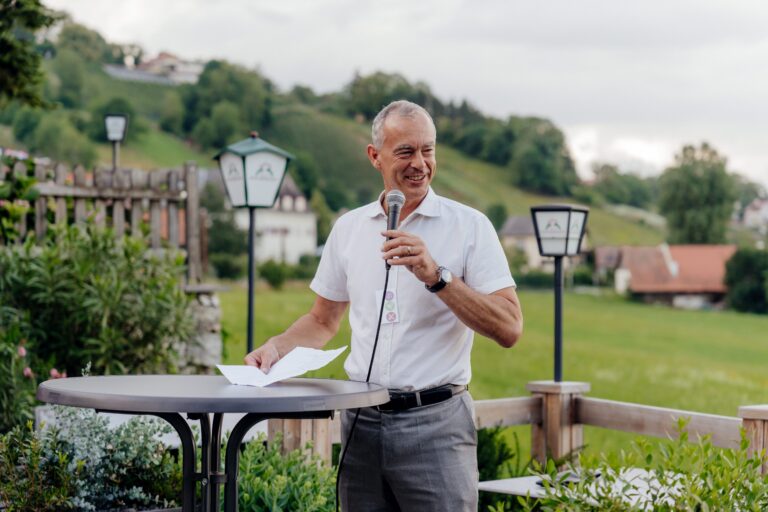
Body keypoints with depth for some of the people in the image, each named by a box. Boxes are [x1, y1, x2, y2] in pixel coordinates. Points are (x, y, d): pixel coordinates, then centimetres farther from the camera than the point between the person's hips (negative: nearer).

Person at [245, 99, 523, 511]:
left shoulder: (469, 226, -4)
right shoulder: (349, 228, 10)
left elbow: (509, 329, -13)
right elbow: (323, 320, 22)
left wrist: (436, 276, -21)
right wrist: (276, 347, 4)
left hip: (434, 420, -4)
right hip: (361, 420, 4)